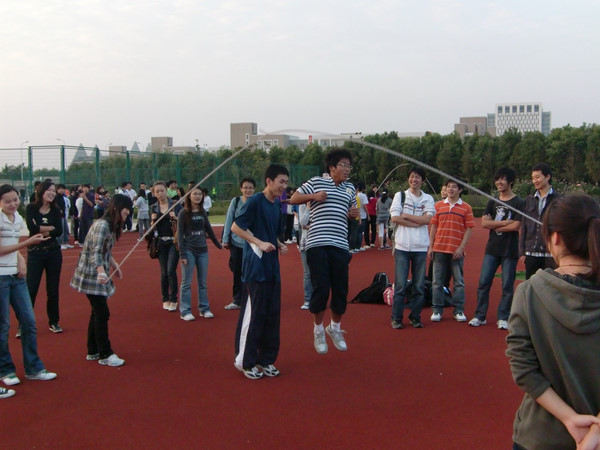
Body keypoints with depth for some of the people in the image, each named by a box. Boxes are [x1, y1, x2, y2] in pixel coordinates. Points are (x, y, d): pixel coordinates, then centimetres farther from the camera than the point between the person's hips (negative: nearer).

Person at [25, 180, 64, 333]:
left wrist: (41, 231, -15)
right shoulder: (31, 208, -3)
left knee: (53, 289, 9)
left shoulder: (56, 210, 4)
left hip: (54, 253, 3)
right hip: (35, 253, -3)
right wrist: (50, 228, -10)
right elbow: (32, 228, -18)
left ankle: (54, 322, 21)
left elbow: (59, 232, -10)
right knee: (31, 289, -5)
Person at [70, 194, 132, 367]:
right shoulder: (102, 226, -20)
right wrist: (101, 272, -40)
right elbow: (96, 252, -28)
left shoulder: (111, 225, 10)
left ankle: (93, 352, 24)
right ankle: (105, 355, 2)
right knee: (102, 314, -6)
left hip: (99, 274, 10)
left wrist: (114, 265, 19)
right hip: (92, 274, -10)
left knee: (97, 312, 14)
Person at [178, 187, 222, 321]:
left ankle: (204, 308, 16)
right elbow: (180, 234, -7)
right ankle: (185, 311, 3)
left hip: (202, 250, 5)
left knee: (203, 282, 9)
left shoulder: (202, 212, 8)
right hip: (189, 251, -4)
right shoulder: (183, 213, -5)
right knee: (186, 282, -1)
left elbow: (208, 229, 19)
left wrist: (218, 244, 23)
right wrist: (182, 254, -14)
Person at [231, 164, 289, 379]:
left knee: (273, 313, 10)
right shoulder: (255, 201, -11)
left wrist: (279, 245, 6)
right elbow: (235, 227, -13)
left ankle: (267, 359, 22)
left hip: (273, 266, 8)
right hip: (256, 266, -8)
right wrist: (260, 243, -20)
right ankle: (246, 361, 10)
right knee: (253, 313, -3)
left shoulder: (277, 204, 13)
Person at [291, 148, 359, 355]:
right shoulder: (316, 182, 4)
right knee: (321, 288, -4)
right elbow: (294, 199, 6)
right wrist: (313, 196, -9)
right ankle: (318, 330, 17)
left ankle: (335, 328, 29)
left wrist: (354, 213, 5)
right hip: (317, 244, -4)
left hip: (340, 246, 4)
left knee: (341, 290, 6)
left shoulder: (350, 189, 18)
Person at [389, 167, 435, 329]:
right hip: (402, 246, -2)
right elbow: (395, 218, -5)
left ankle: (415, 317, 17)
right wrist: (417, 222, -7)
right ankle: (396, 318, 8)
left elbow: (427, 219, -6)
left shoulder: (428, 199, 10)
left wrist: (406, 215, -6)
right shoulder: (400, 196, 7)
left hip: (420, 247, 2)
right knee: (400, 285, -2)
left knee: (419, 286, 5)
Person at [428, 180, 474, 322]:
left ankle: (459, 311, 13)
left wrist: (461, 247, -9)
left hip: (457, 250, -2)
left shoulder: (466, 208, 2)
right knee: (437, 281, 4)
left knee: (459, 282, 4)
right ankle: (437, 310, 12)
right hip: (439, 249, 2)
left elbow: (469, 229, 0)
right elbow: (433, 227, 9)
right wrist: (430, 246, 3)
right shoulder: (438, 205, 8)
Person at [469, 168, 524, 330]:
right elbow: (484, 223, 0)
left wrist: (494, 225, -6)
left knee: (507, 286, 2)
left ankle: (503, 318, 13)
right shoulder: (493, 201, 11)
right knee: (483, 282, 2)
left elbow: (516, 226, -14)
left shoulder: (519, 203, -3)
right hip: (492, 249, 4)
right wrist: (505, 222, -10)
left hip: (510, 251, -4)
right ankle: (480, 316, 12)